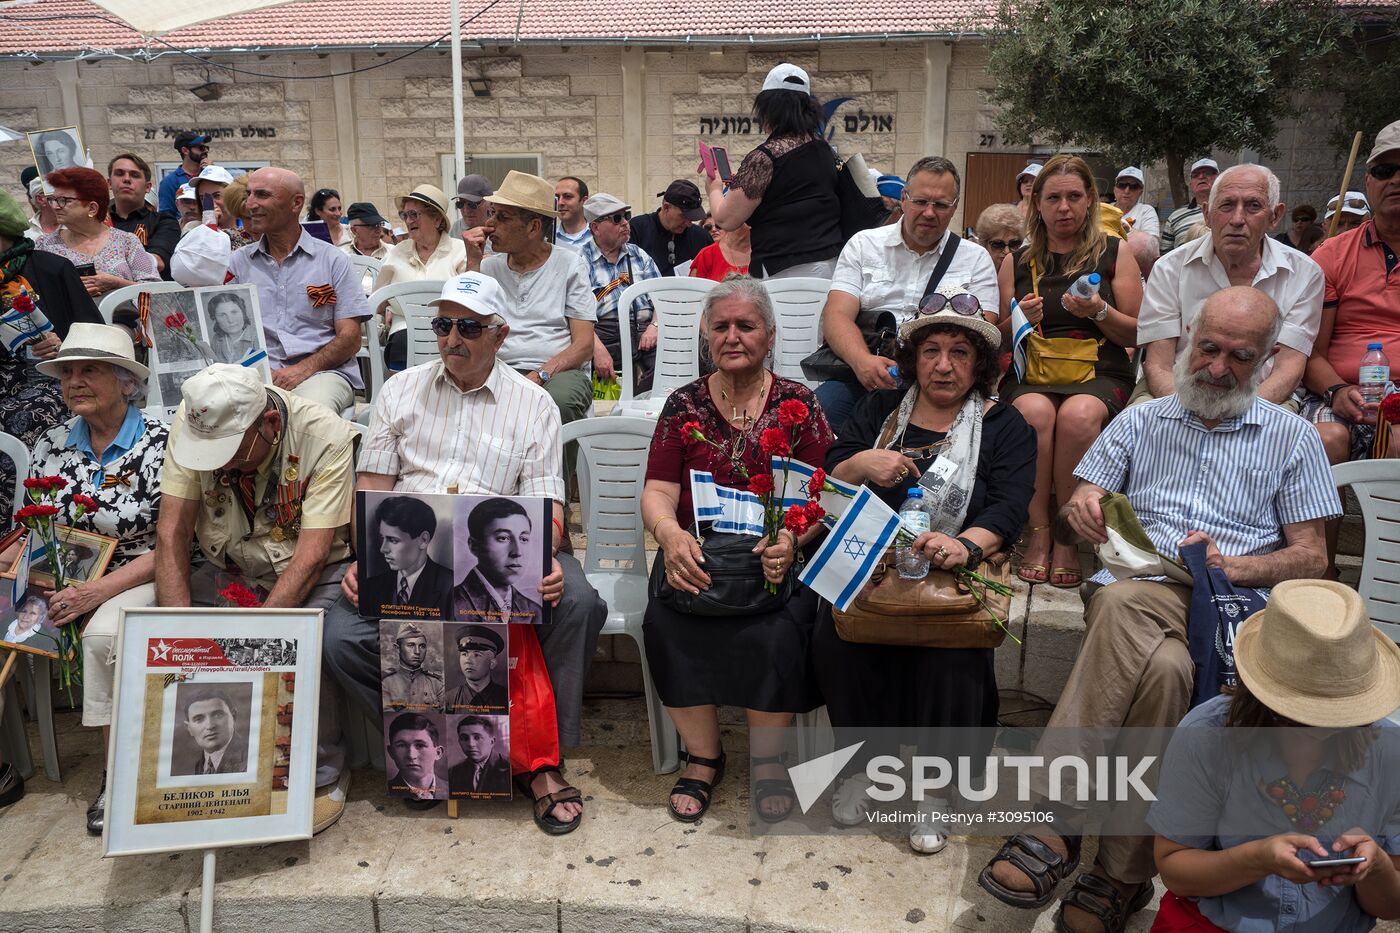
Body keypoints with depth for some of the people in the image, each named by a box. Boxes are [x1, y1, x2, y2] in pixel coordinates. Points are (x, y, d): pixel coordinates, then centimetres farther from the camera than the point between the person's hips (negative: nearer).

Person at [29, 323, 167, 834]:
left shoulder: (159, 445, -9)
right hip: (61, 580, 5)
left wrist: (97, 591, -22)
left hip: (138, 577, -5)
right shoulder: (52, 445, 8)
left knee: (103, 634, -34)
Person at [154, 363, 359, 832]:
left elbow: (311, 556, -25)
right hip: (231, 570, 5)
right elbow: (172, 533, -13)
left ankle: (325, 776, -6)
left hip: (311, 575, -4)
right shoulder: (191, 423, -13)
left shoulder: (326, 437, -24)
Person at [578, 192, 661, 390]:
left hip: (643, 330, 4)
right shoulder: (582, 260, 7)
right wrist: (598, 349, -20)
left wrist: (654, 326, -4)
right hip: (604, 334, -4)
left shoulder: (638, 254, 24)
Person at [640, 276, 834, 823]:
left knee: (775, 631, -30)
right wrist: (669, 531, -20)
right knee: (666, 623, -27)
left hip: (776, 555, -1)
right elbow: (657, 491, 3)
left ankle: (767, 758, -1)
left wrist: (791, 538, -22)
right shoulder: (685, 404, 10)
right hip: (698, 552, 2)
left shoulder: (799, 404, 6)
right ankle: (703, 755, -3)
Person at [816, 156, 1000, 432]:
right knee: (818, 408, -31)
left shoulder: (976, 259, 14)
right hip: (863, 374, 0)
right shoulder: (863, 244, 14)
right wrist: (862, 360, -22)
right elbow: (837, 316, 1)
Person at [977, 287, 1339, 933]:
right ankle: (1125, 872, -31)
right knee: (1163, 668, -38)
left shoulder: (1293, 438, 18)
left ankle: (1057, 821, -30)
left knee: (1124, 609, -38)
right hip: (1134, 591, 1)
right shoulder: (1140, 421, 22)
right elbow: (1066, 526, 16)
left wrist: (1232, 566, -9)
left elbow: (1311, 559, 12)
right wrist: (1080, 509, -10)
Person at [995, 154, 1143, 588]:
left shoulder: (1115, 254, 11)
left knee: (1078, 416, -35)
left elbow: (1137, 335, 9)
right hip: (1030, 373, 1)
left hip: (1099, 373, -1)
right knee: (1034, 413, -34)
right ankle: (1038, 534, -24)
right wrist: (1018, 319, -6)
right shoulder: (1017, 261, 15)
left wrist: (1099, 312, -10)